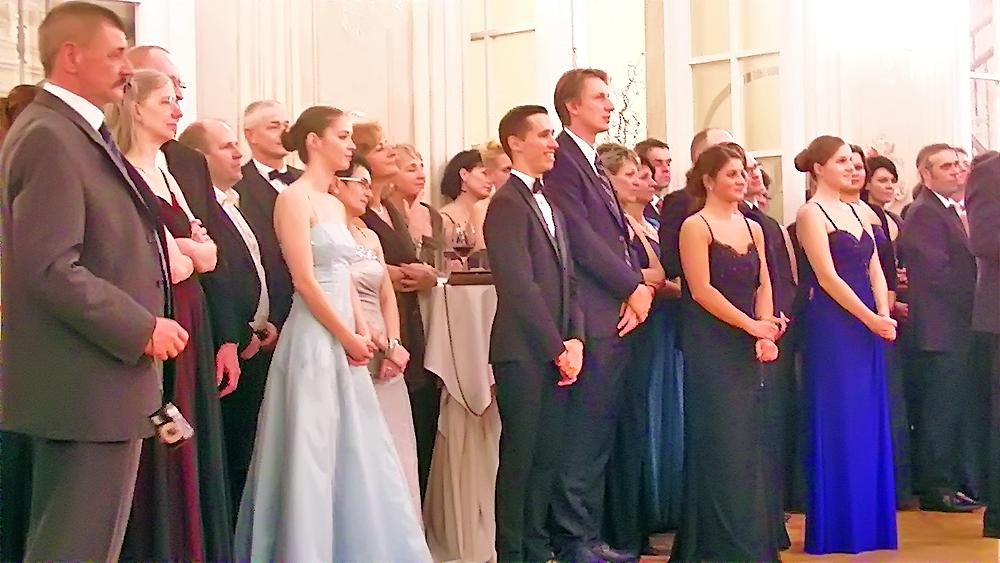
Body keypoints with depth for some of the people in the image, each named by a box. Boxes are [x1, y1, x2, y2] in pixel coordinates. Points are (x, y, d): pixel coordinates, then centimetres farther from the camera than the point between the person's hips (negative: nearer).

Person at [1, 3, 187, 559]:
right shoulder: (49, 137, -16)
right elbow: (52, 270, -23)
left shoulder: (75, 130, 15)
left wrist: (166, 250, 10)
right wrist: (142, 329, -17)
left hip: (77, 386, 11)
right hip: (90, 387, -11)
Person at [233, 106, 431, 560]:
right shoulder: (294, 198, -10)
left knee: (356, 453, 11)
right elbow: (305, 281, -16)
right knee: (313, 456, -3)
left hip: (344, 340, 9)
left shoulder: (336, 205, 15)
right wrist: (348, 338, -11)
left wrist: (363, 333, 4)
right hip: (315, 338, -9)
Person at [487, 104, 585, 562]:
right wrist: (557, 348, -14)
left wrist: (575, 340, 1)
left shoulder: (549, 205, 18)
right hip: (523, 352, -8)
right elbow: (520, 286, -17)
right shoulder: (507, 203, -11)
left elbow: (567, 280, 15)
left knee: (546, 456, 11)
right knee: (519, 456, -1)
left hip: (556, 353, 8)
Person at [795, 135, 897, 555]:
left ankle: (868, 520, 17)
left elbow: (874, 270, 11)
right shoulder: (811, 213, -7)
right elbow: (828, 277, -14)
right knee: (837, 426, -3)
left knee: (868, 424, 9)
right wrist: (872, 319, -14)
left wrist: (884, 314, -5)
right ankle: (835, 526, 6)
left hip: (868, 326, 7)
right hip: (832, 327, -7)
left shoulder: (856, 213, 16)